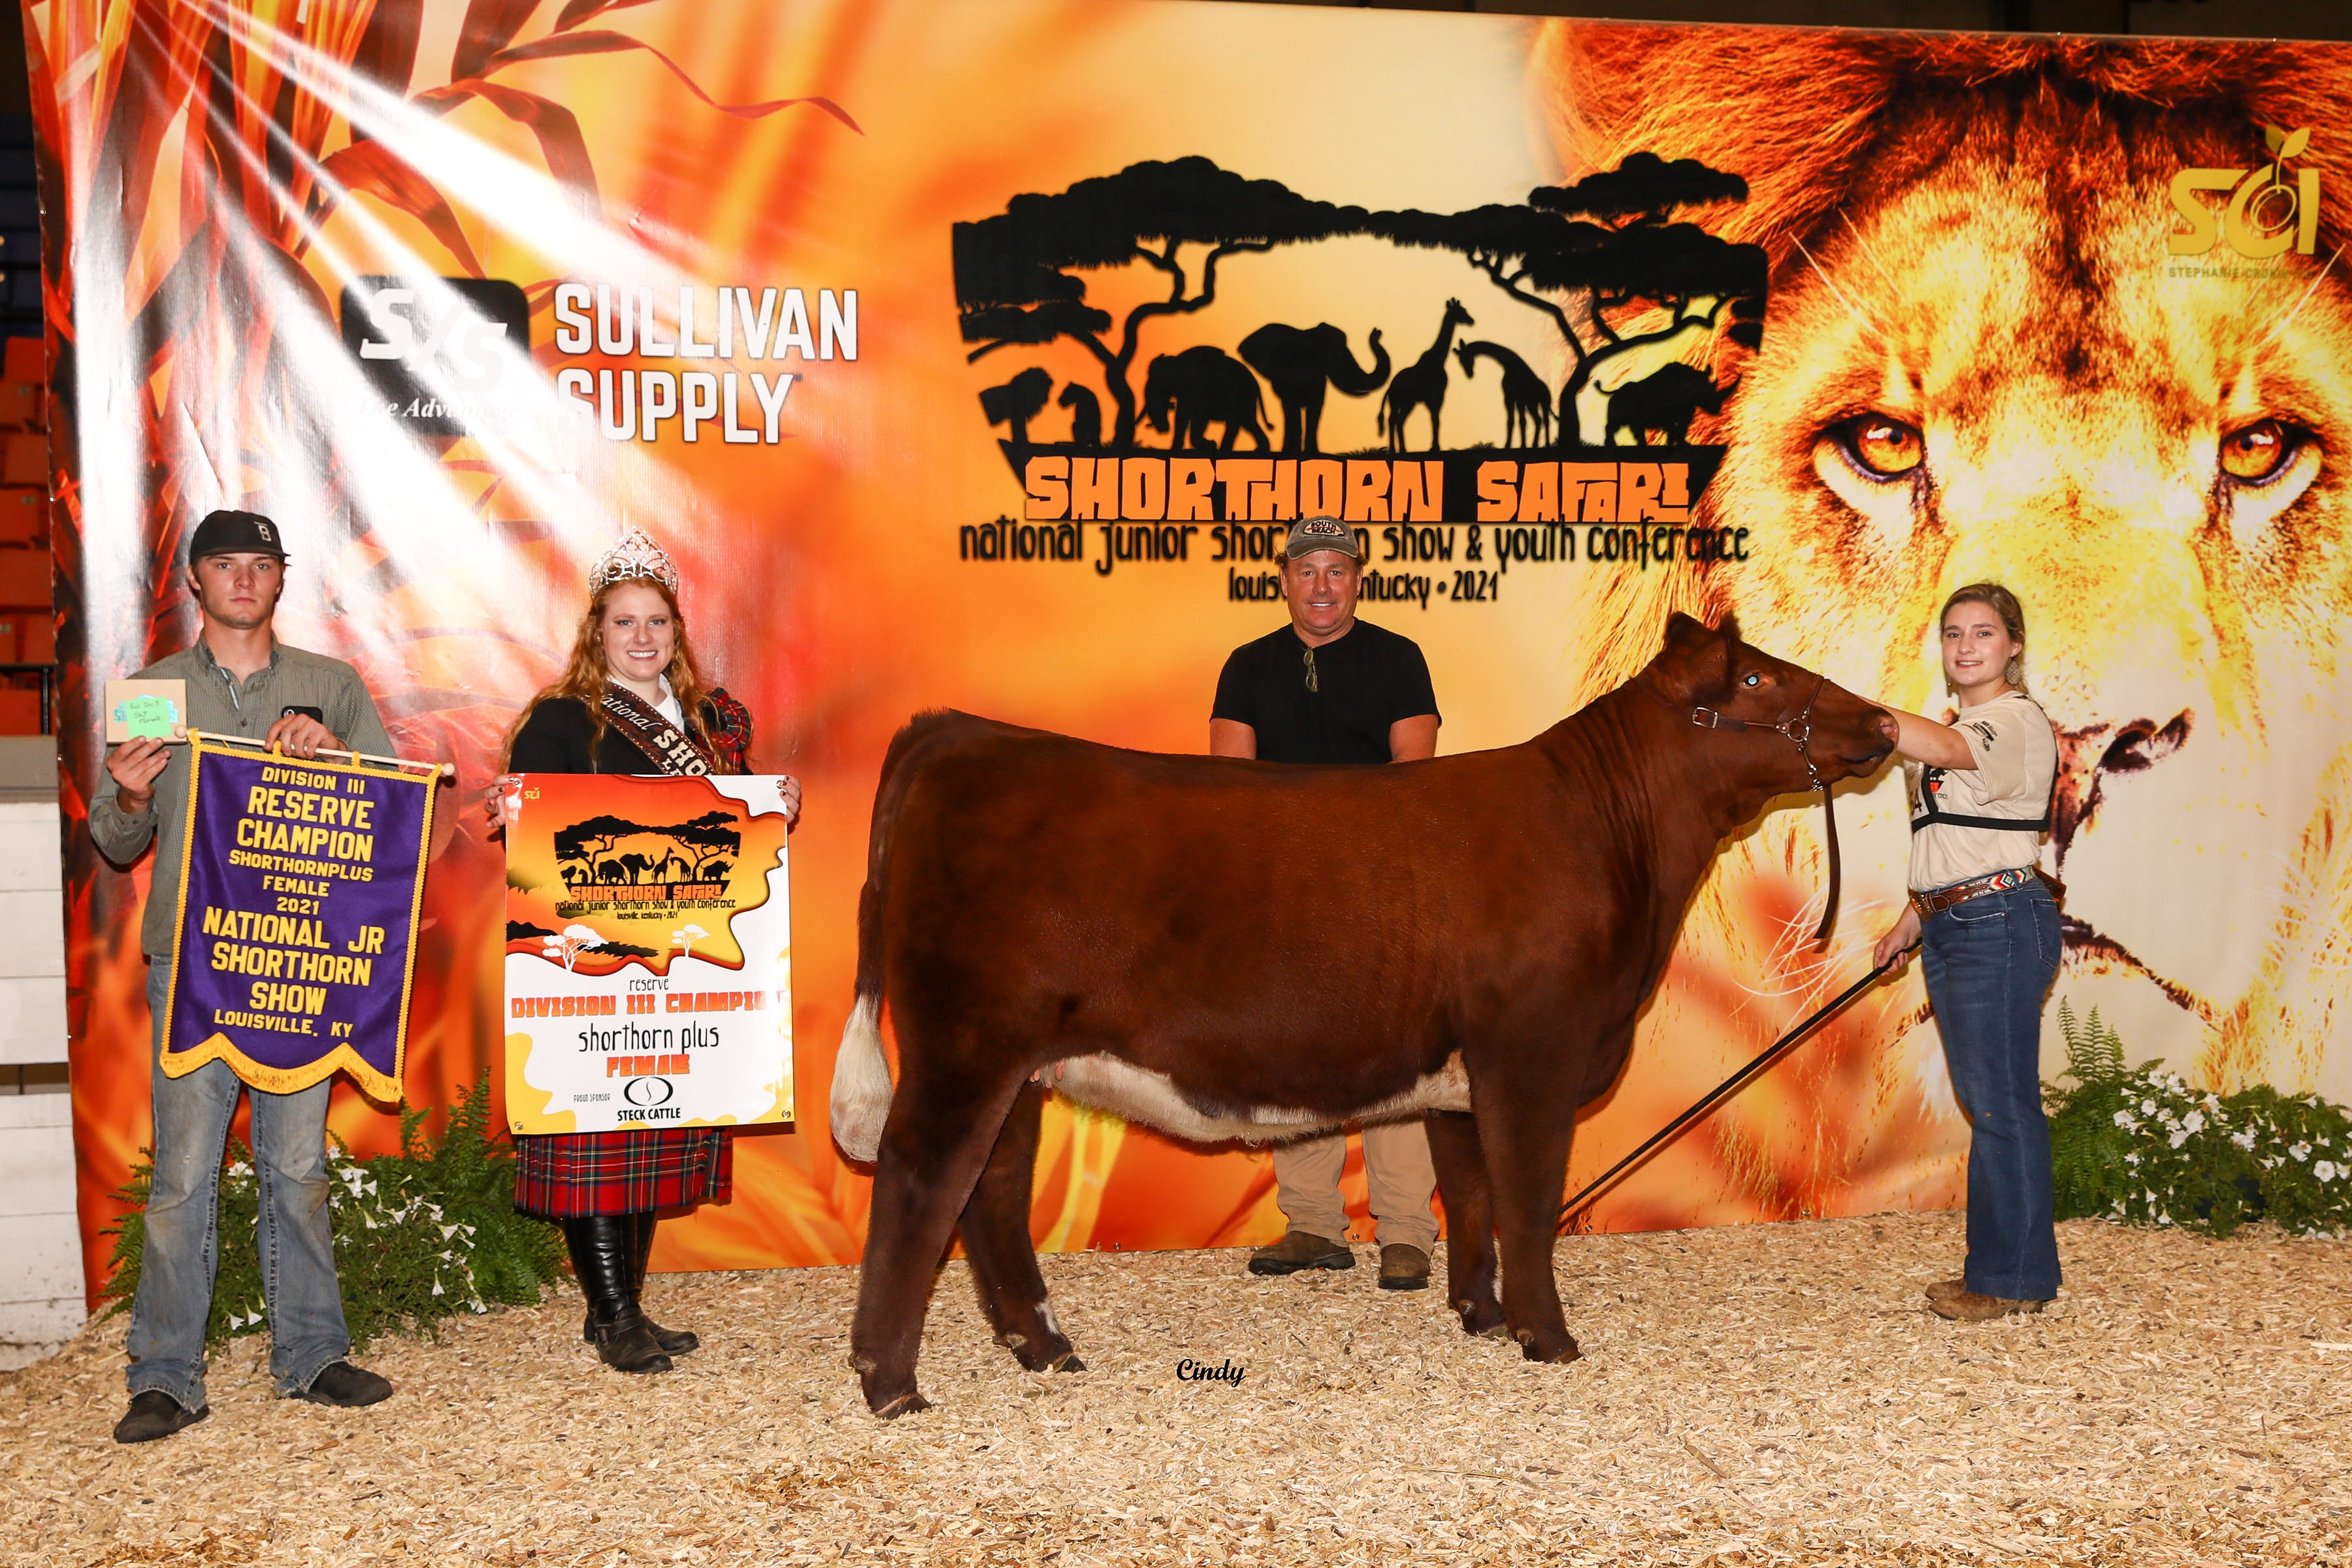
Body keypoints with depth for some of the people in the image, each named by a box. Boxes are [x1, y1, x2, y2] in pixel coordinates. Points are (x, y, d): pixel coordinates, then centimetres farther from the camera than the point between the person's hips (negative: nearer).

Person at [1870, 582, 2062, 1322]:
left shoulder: (2018, 721, -9)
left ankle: (2013, 1277, 3)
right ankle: (1998, 1267, 20)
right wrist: (1911, 923, 19)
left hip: (1999, 924, -9)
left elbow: (1939, 747, -30)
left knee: (2002, 1102, -5)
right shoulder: (1961, 730, 20)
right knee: (1985, 1101, 13)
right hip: (1950, 927, 9)